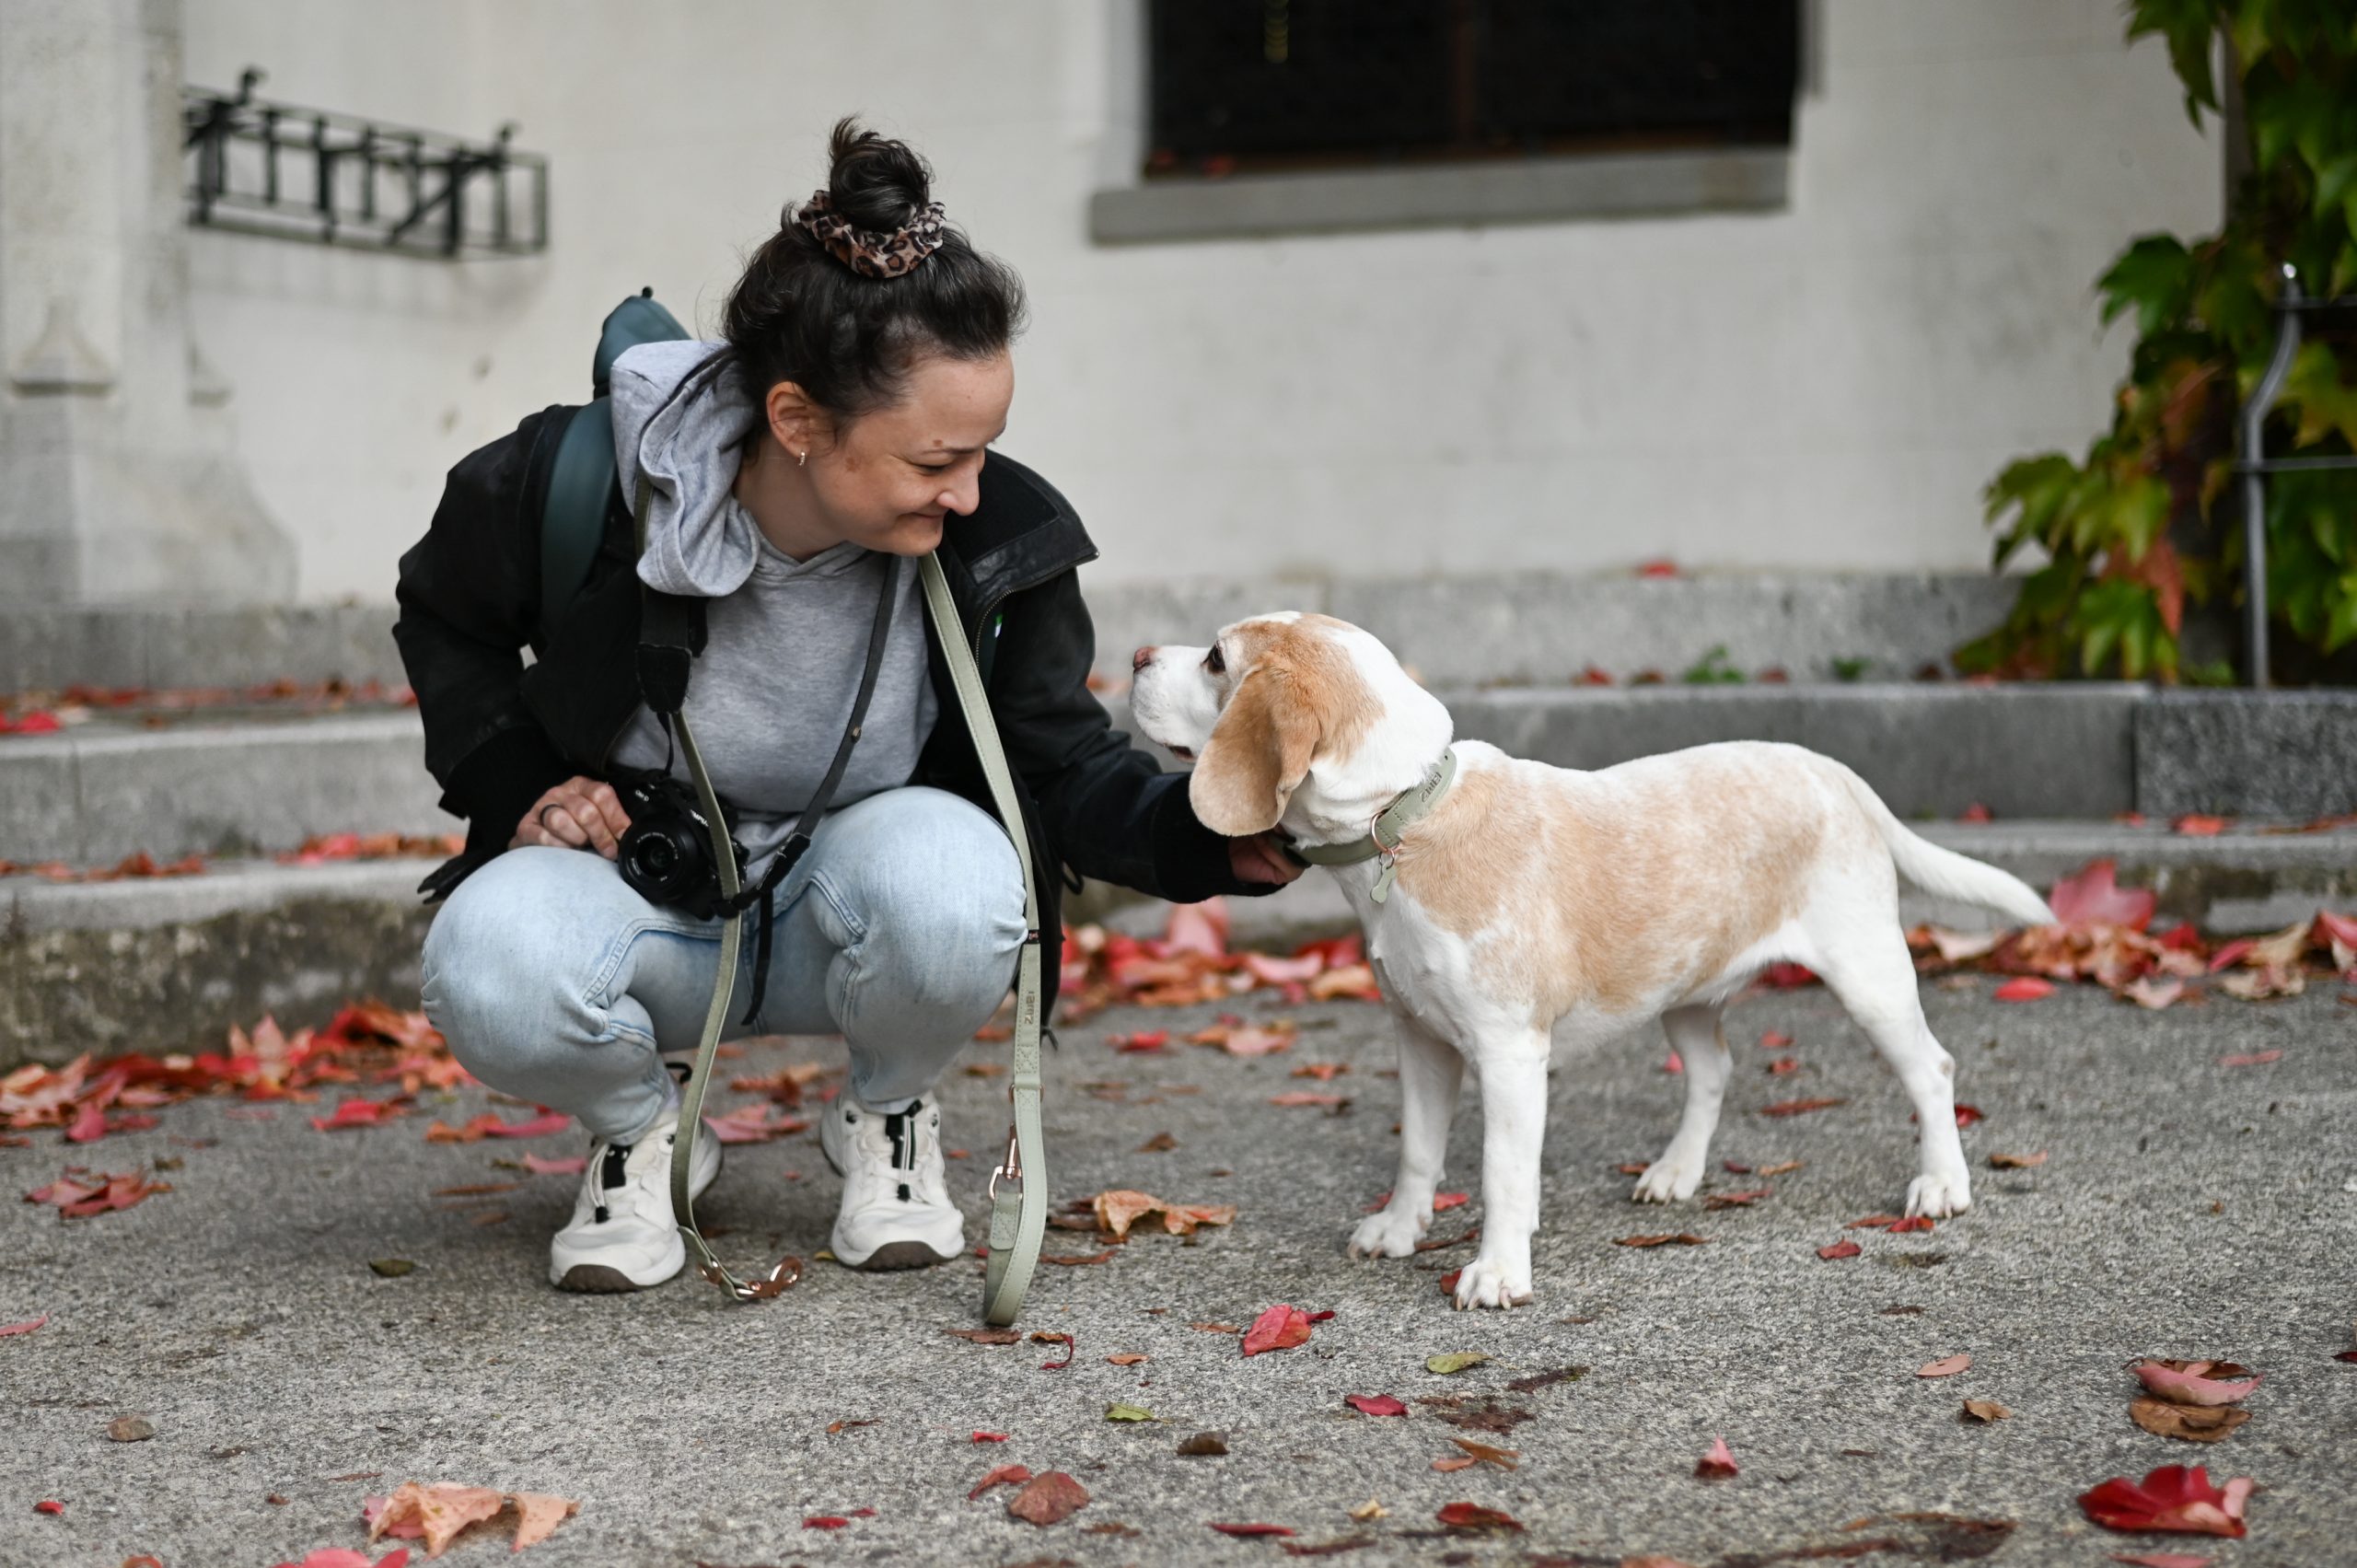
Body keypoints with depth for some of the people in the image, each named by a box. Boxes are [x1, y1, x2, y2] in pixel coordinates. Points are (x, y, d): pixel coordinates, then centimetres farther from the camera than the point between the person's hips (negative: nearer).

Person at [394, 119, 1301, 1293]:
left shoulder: (1000, 538, -18)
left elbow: (1063, 766, -8)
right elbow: (443, 615, 2)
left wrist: (1205, 834, -29)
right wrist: (518, 786, -12)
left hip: (847, 913, 1)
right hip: (646, 908, 0)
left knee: (950, 870, -37)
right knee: (490, 963, -36)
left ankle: (887, 1118, -2)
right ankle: (639, 1132, 1)